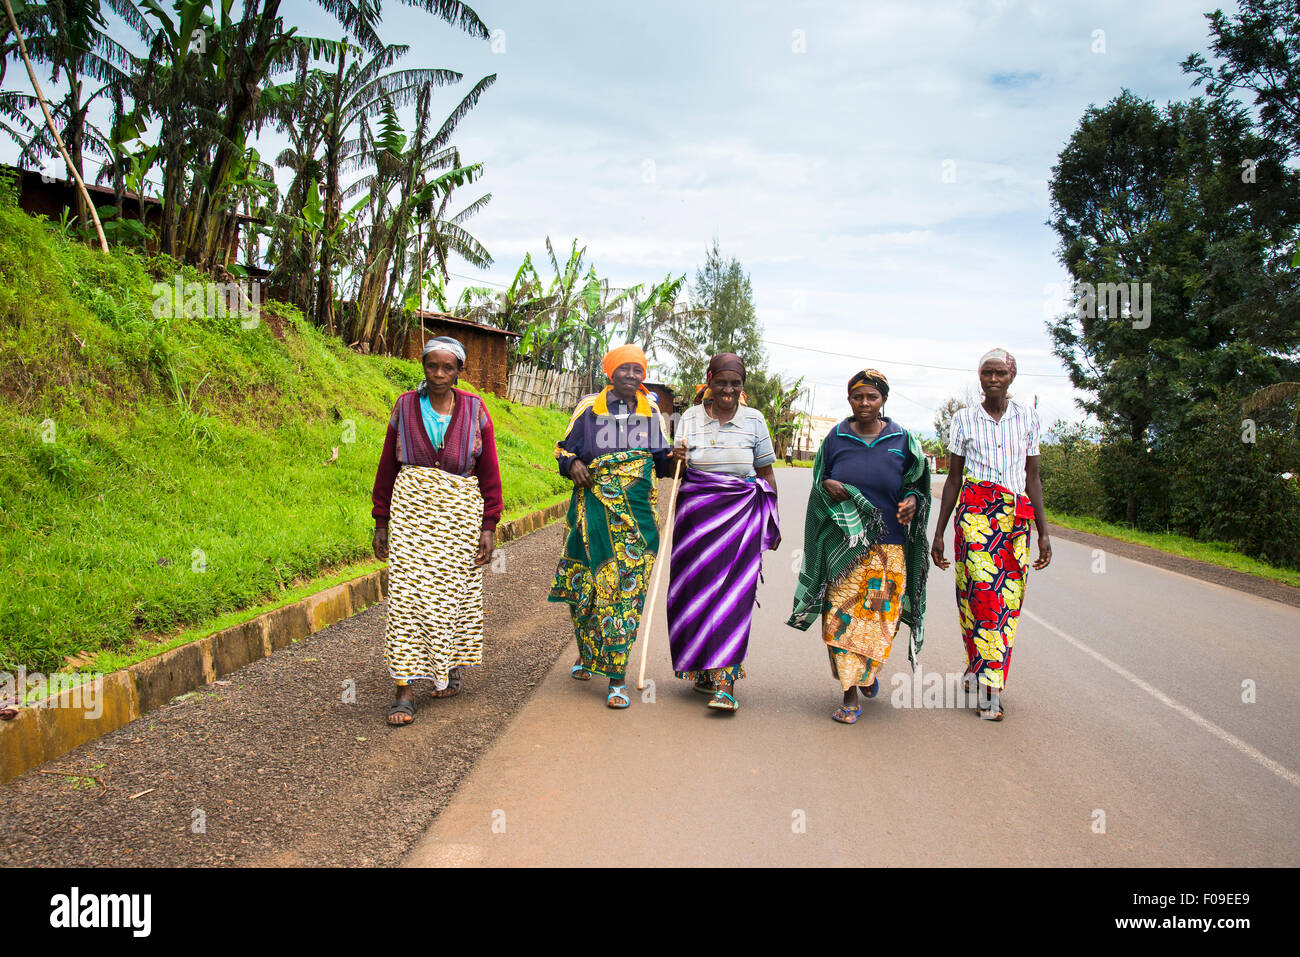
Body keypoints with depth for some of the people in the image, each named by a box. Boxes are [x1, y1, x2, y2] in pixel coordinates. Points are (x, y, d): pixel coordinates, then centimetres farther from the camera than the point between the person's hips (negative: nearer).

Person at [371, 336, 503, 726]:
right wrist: (381, 522, 7)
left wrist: (489, 525, -2)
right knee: (408, 592, -7)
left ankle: (451, 667, 31)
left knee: (455, 590, 8)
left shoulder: (474, 409, 2)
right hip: (412, 509, 0)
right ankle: (404, 689, -5)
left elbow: (489, 472, 3)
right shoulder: (406, 406, 4)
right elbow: (387, 467, 10)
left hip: (460, 512, 0)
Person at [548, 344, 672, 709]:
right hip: (592, 507, 0)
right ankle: (587, 655, 34)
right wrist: (572, 464, -9)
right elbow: (564, 448, 12)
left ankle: (617, 678, -4)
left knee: (627, 589, -7)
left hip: (637, 511, 0)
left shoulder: (651, 411, 10)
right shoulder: (589, 408, 5)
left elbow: (662, 460, 16)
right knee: (584, 584, 7)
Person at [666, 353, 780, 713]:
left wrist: (772, 521, 9)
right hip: (697, 512, 2)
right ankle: (704, 669, 20)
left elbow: (766, 473, 11)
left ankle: (725, 682, -11)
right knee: (697, 588, 3)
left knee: (733, 592, -9)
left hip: (741, 513, -1)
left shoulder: (753, 420, 6)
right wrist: (677, 460, -12)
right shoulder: (691, 417, 7)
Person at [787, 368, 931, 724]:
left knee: (878, 614, 0)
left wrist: (912, 501, -10)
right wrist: (828, 486, -9)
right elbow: (819, 478, 14)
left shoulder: (902, 440, 4)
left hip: (888, 543, 0)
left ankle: (869, 671, 32)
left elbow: (916, 483, 12)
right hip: (843, 543, 0)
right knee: (841, 613, -5)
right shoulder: (836, 438, 5)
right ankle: (850, 696, 4)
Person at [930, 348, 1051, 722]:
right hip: (975, 512, -2)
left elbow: (1033, 477, 13)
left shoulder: (1027, 418, 11)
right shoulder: (964, 419, 8)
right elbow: (953, 479, 10)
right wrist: (938, 533, 7)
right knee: (983, 592, -15)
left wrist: (1043, 532, 8)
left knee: (1007, 599, -4)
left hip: (1017, 518, 2)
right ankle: (990, 688, -12)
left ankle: (978, 670, 11)